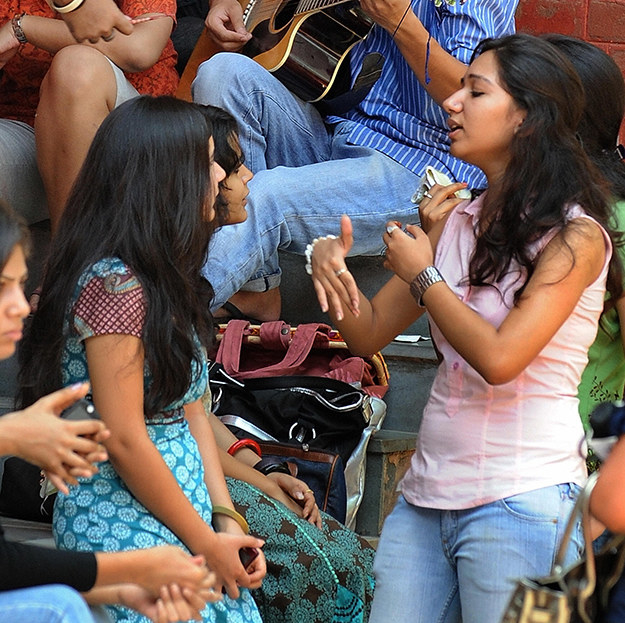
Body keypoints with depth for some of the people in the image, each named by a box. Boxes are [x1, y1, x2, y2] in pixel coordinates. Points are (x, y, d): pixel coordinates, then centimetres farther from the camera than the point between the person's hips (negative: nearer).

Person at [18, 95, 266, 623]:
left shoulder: (165, 282, 13)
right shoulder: (114, 285, -16)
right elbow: (124, 440, -18)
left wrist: (225, 520, 3)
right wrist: (205, 542, -12)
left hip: (181, 510, 9)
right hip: (125, 528, -9)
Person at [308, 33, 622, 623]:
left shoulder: (575, 235, -9)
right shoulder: (460, 221, 11)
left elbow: (499, 358, -19)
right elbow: (370, 333, 13)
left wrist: (423, 275, -6)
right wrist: (332, 262, -6)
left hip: (521, 501, -6)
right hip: (427, 494, 6)